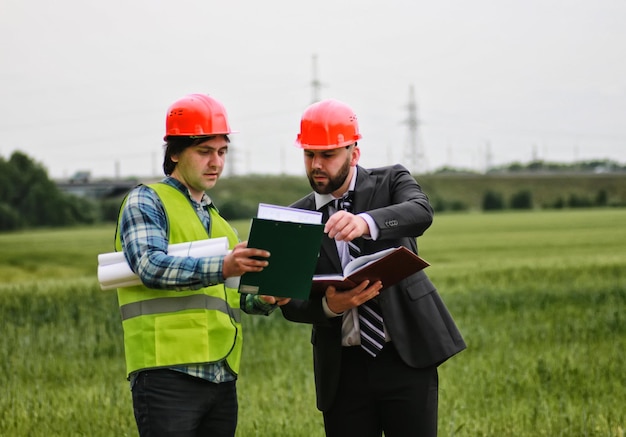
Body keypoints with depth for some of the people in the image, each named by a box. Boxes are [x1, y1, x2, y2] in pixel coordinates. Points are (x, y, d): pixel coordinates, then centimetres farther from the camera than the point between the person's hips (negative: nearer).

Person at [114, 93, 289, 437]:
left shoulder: (216, 219, 25)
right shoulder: (146, 201, 1)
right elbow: (150, 265, -17)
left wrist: (265, 299, 1)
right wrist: (221, 268, -31)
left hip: (222, 377, 7)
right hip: (168, 373, -7)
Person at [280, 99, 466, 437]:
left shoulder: (391, 182, 3)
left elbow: (420, 213, -21)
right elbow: (291, 303, 2)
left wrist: (366, 222, -40)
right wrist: (328, 305, -21)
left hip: (406, 357, -2)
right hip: (343, 369, 2)